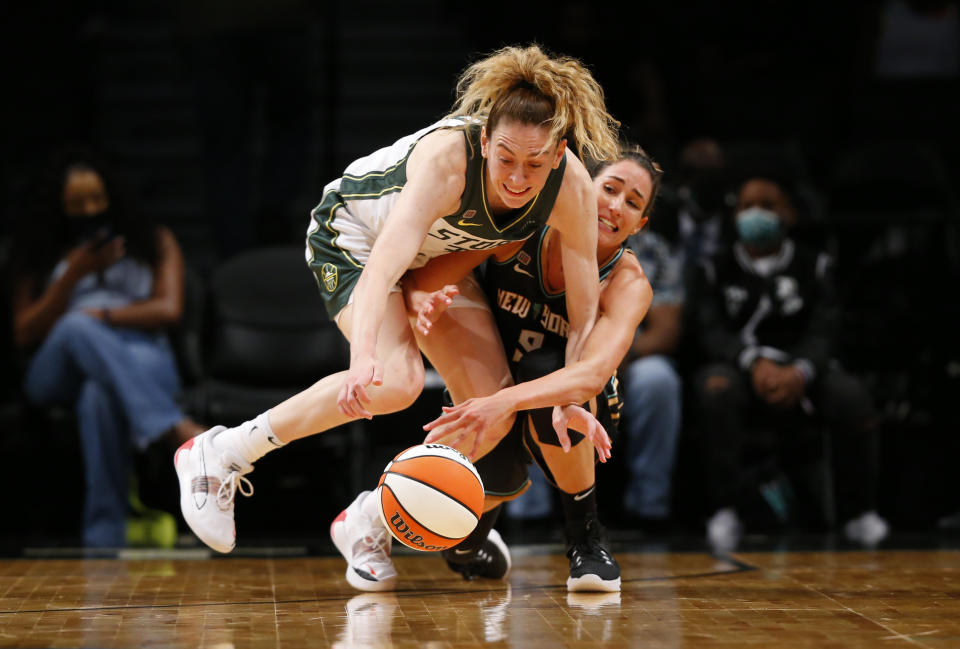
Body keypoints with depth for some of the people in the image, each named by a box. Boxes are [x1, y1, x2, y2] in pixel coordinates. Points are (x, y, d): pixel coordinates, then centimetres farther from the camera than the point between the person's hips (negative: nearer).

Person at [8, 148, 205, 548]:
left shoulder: (153, 242, 20)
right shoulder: (39, 255, 20)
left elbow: (168, 309, 4)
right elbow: (25, 336, 9)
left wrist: (101, 315, -6)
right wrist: (74, 274, -2)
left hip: (143, 361, -1)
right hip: (57, 372, 1)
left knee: (100, 395, -42)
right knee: (78, 329, -40)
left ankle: (104, 539, -54)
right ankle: (178, 429, -58)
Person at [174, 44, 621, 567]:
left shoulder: (572, 188, -27)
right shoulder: (447, 156, -40)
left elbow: (584, 314, -20)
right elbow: (383, 265, -51)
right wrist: (363, 356, -65)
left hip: (439, 257, 6)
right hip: (352, 231, -6)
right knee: (394, 381, -29)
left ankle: (368, 522, 10)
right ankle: (219, 455, -17)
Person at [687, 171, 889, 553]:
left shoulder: (814, 267, 14)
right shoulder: (716, 270, 13)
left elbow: (822, 331, 0)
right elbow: (711, 331, -2)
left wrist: (800, 371, -24)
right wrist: (755, 363, -23)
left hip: (801, 375, 1)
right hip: (739, 367, -1)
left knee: (851, 396, -30)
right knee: (715, 388, -37)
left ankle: (859, 513, -17)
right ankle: (723, 513, -34)